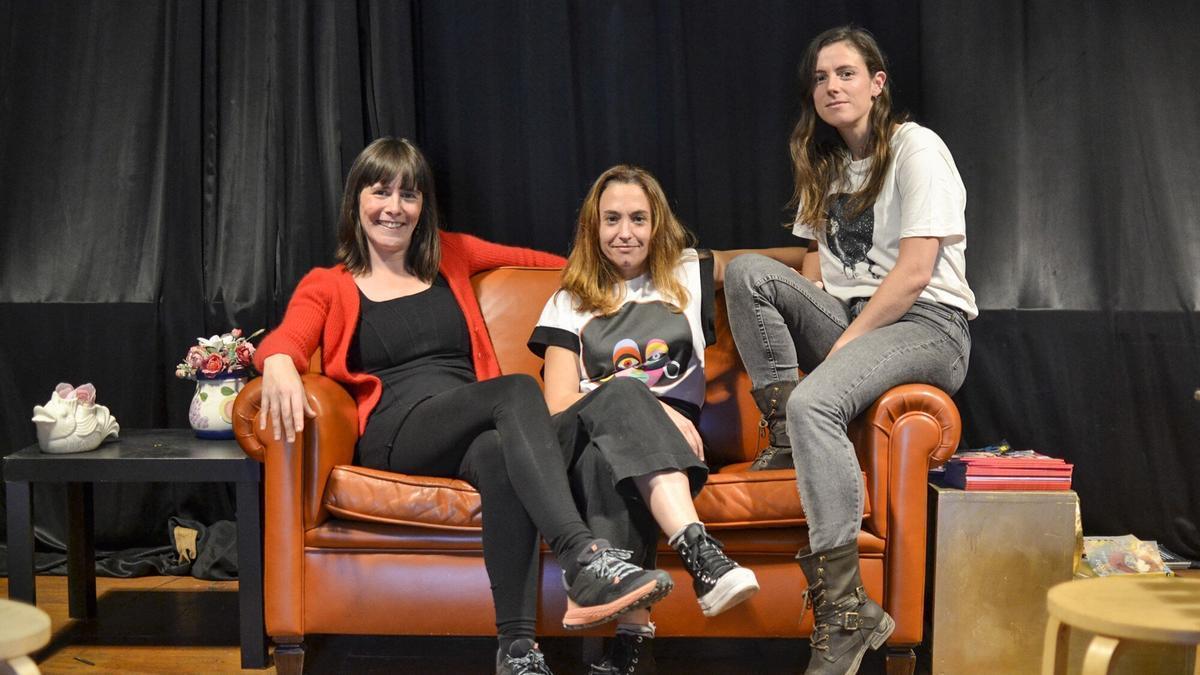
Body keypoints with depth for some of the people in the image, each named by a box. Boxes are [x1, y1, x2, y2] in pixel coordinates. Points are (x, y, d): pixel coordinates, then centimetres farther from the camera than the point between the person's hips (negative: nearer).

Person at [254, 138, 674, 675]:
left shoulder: (449, 257, 26)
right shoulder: (327, 286, 15)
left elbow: (532, 259, 34)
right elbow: (285, 339, -4)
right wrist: (278, 363, -27)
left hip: (470, 433, 3)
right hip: (393, 435, -3)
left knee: (501, 456, -38)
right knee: (518, 389, -34)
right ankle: (584, 556, -50)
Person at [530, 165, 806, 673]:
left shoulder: (689, 274, 24)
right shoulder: (570, 303, 20)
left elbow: (774, 261, 28)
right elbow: (559, 404, 6)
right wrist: (645, 406, -10)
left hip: (667, 444, 0)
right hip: (583, 442, 0)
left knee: (608, 462, -39)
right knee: (623, 392, -38)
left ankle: (631, 634, -49)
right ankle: (702, 555, -55)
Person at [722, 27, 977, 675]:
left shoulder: (915, 147, -4)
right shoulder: (823, 165, 20)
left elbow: (915, 271, -14)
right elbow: (815, 265, 18)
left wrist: (843, 342, -17)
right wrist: (800, 327, -2)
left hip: (926, 325, -7)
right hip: (846, 317, 7)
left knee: (815, 402, -35)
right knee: (747, 270, -15)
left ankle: (846, 609, -35)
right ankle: (786, 437, -13)